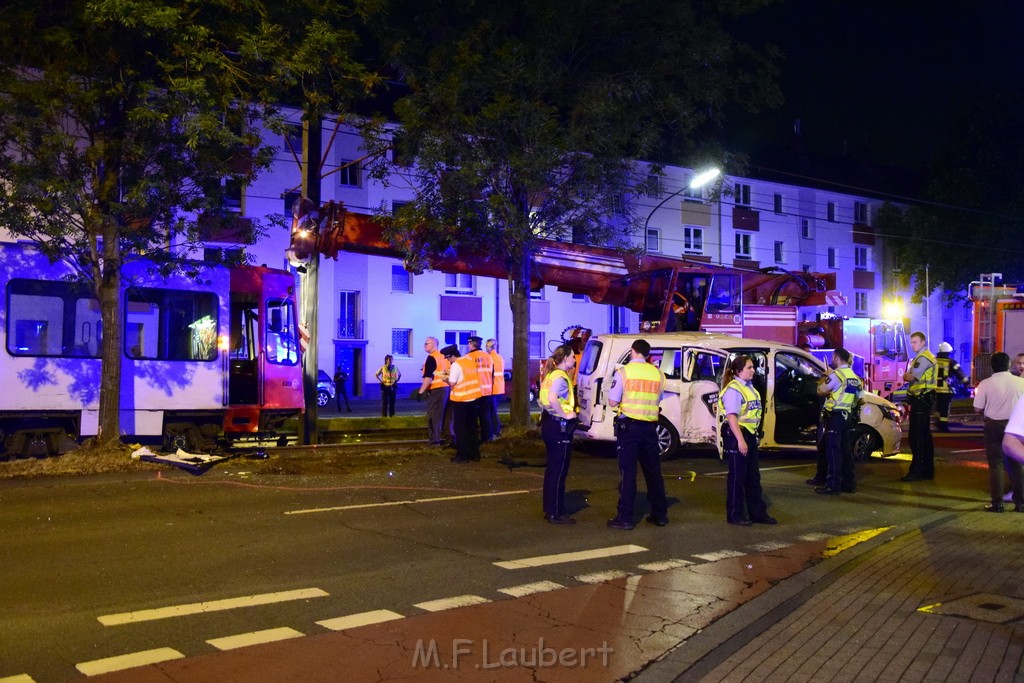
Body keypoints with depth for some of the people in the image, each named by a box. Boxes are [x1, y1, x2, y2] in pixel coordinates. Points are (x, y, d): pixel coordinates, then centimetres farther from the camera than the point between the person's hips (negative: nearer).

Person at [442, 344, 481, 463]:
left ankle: (462, 455, 4)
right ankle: (475, 453, 19)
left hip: (461, 400, -7)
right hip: (474, 398, 7)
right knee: (472, 427, 15)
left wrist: (446, 378, 2)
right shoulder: (470, 360, 8)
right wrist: (451, 373, 14)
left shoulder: (456, 365, -16)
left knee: (460, 428, 2)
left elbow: (452, 383, -18)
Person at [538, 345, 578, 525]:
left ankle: (550, 508, 25)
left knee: (552, 468, 17)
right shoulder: (561, 377, -17)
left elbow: (545, 398, 21)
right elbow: (552, 398, -34)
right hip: (559, 426, -10)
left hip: (548, 422, 10)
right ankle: (556, 513, 3)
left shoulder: (550, 374, 12)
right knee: (559, 470, -3)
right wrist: (565, 415, -23)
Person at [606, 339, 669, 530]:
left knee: (628, 472, 0)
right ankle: (660, 514, 22)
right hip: (650, 427, 4)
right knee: (653, 471, 14)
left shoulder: (624, 372, -7)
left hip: (628, 426, -4)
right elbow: (657, 401, 9)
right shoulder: (658, 374, 5)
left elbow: (613, 402, -7)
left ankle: (625, 518, 1)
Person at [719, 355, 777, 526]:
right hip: (736, 435, -9)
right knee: (737, 476, 0)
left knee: (753, 475, 14)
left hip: (750, 434, 9)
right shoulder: (733, 390, -16)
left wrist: (751, 437, 20)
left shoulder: (749, 387, 13)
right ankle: (734, 515, 10)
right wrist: (740, 440, -26)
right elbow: (732, 417, -23)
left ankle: (758, 512, 24)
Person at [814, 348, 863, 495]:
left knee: (833, 451, -7)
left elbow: (821, 391, -7)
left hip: (835, 416, -8)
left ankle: (833, 485, -7)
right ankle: (848, 484, 17)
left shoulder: (836, 374, -12)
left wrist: (822, 383, 12)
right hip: (848, 416, 8)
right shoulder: (855, 377, 15)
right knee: (846, 450, 13)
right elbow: (860, 398, 17)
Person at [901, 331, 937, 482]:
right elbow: (907, 376, 18)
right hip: (923, 400, 11)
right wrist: (909, 376, -3)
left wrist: (907, 375, 0)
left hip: (921, 401, -11)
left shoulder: (924, 358, -14)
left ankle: (916, 471, -9)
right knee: (924, 435, 14)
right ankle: (928, 470, 20)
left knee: (915, 436, -10)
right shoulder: (921, 357, 21)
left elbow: (911, 377, -19)